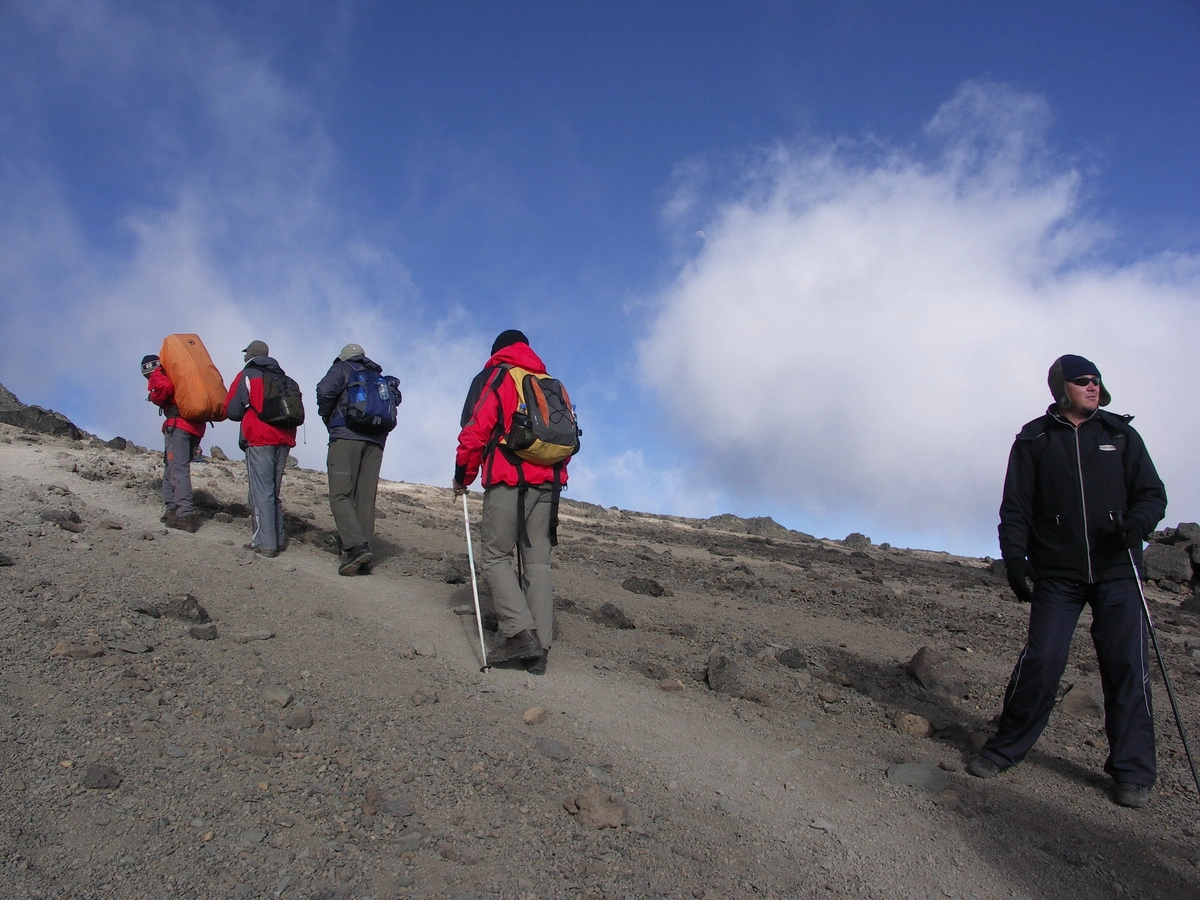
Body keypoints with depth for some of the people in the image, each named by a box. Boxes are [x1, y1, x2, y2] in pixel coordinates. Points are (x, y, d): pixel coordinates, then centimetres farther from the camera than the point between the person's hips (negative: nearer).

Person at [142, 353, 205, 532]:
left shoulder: (156, 376, 7)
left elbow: (165, 387, -16)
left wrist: (156, 398, 2)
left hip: (178, 425, -8)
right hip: (197, 426, 8)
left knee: (178, 470, -10)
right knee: (171, 468, 17)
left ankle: (186, 516, -17)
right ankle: (172, 510, 14)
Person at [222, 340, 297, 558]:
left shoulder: (247, 376, 2)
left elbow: (232, 410, -1)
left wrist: (247, 412, 18)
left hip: (259, 441, -5)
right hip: (284, 440, 6)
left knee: (261, 491, -6)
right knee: (274, 491, 14)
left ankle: (265, 543, -10)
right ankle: (278, 538, 12)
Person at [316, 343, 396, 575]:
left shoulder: (342, 368, 12)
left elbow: (325, 390, -7)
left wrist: (327, 418, 7)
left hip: (347, 436, -5)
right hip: (376, 441, 5)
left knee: (340, 494, -9)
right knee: (366, 498, 3)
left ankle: (356, 546, -27)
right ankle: (361, 559, -2)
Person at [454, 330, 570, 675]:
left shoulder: (493, 378, 5)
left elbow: (475, 430, -4)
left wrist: (462, 478, 6)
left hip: (507, 481, -5)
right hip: (548, 483, 5)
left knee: (495, 557, 1)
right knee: (537, 562, 5)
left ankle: (520, 632, -15)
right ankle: (539, 649, 1)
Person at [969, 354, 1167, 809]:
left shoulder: (1120, 434, 10)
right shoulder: (1034, 440, 6)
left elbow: (1152, 492, 8)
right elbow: (1015, 507, 4)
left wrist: (1138, 522, -15)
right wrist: (1014, 559, -8)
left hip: (1117, 571, 2)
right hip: (1056, 574, -1)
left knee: (1126, 665, -2)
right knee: (1041, 662, -6)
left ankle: (1133, 771, 10)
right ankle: (1004, 749, 11)